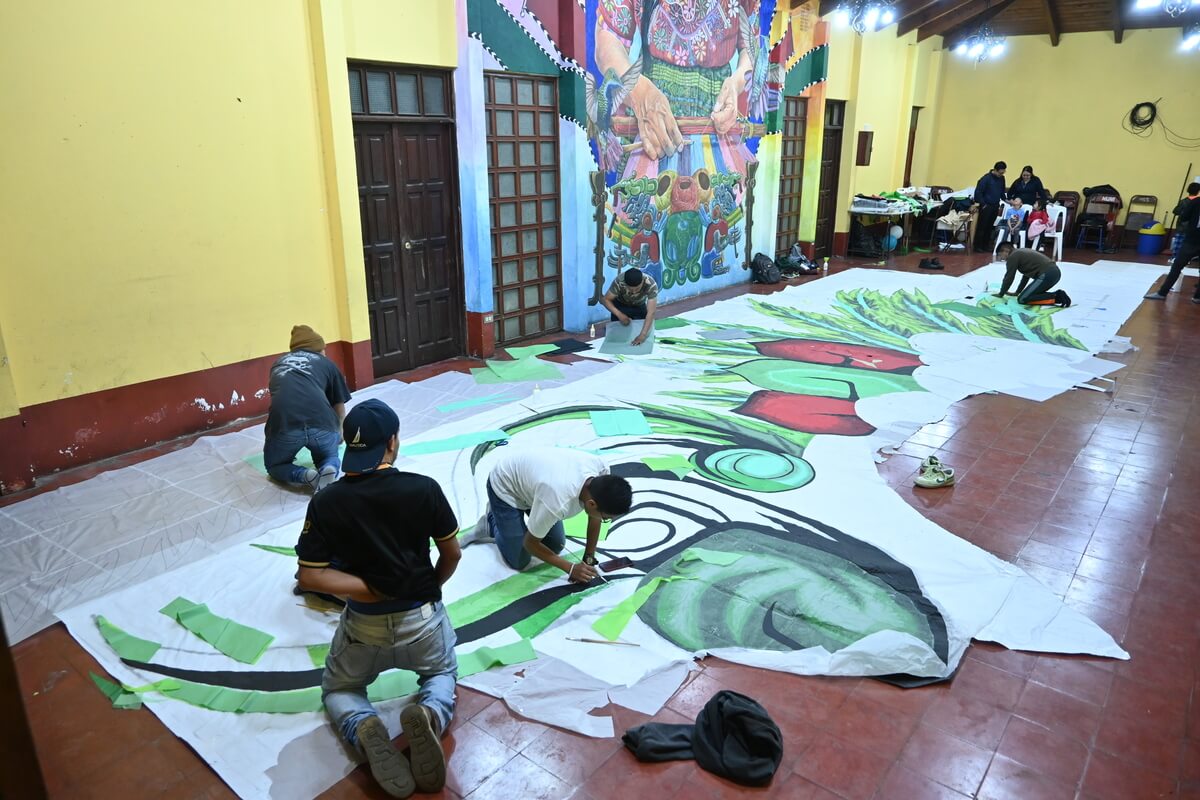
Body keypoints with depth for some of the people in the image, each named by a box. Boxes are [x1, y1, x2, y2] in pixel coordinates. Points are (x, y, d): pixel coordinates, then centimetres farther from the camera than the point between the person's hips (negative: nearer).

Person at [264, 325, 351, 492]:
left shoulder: (279, 363, 30)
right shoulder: (327, 363, 23)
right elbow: (339, 405, 31)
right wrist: (339, 433, 52)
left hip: (284, 423, 0)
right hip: (321, 422, 0)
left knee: (275, 465, 28)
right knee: (328, 456, 30)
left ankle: (307, 476, -1)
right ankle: (328, 470, -4)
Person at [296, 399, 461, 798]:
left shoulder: (325, 502, -14)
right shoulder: (424, 489, -16)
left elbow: (309, 576, -12)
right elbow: (452, 554, -3)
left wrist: (369, 589, -7)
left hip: (364, 626, 1)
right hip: (423, 619, 0)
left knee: (337, 690, 30)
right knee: (442, 672, 32)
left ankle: (364, 729, -6)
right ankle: (430, 713, -5)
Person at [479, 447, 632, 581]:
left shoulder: (601, 470, -28)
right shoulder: (557, 502, -43)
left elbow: (594, 518, -6)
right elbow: (530, 543, -22)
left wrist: (589, 558, -5)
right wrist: (571, 568, -19)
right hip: (505, 488, -6)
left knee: (556, 547, 10)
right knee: (519, 562, -1)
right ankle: (493, 518, 22)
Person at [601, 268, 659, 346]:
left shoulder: (651, 285, -38)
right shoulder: (619, 282, -37)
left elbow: (651, 312, -41)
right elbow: (606, 300, -23)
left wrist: (643, 335, -51)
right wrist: (619, 314, -38)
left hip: (640, 307, 1)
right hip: (621, 306, 0)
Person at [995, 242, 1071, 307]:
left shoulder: (1012, 256, -1)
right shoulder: (1022, 252, 27)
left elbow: (1009, 278, 0)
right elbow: (1026, 275, 32)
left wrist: (1001, 294, 12)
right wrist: (1017, 292, 35)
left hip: (1046, 275, -10)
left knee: (1022, 299, -8)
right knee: (1033, 293, 27)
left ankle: (1055, 297, -12)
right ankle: (1057, 295, 9)